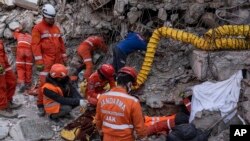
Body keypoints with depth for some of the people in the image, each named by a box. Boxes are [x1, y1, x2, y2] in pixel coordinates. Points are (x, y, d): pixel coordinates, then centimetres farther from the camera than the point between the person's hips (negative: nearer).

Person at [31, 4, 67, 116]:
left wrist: (64, 56, 14)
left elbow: (61, 43, 19)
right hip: (46, 61, -6)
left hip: (58, 60, 6)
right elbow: (35, 45, -11)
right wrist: (39, 61, -17)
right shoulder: (38, 28, -4)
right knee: (44, 82, -9)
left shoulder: (56, 28, 15)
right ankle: (40, 105, 0)